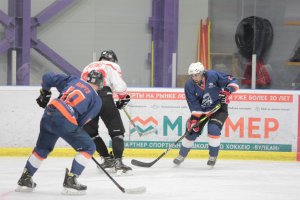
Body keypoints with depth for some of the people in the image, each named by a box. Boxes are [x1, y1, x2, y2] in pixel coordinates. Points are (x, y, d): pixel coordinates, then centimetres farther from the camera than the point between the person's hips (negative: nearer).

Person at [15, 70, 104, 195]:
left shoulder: (74, 80, 18)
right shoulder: (96, 100, 7)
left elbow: (48, 77, 17)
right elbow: (82, 120, 1)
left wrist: (45, 93, 33)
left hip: (48, 114, 6)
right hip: (66, 122, -6)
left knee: (42, 148, 27)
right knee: (88, 148, 8)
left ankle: (24, 180, 34)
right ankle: (70, 181, 1)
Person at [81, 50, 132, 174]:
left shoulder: (88, 67, 33)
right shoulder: (113, 66, 16)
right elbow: (119, 86, 1)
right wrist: (124, 98, 18)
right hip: (104, 97, -4)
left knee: (90, 132, 21)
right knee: (117, 130, 3)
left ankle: (108, 159, 18)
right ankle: (118, 162, -9)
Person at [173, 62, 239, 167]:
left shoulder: (213, 75, -22)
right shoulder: (189, 85, -14)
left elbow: (233, 81, -16)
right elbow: (194, 105, -15)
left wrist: (227, 91, -33)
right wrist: (194, 119, -25)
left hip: (219, 107, -3)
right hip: (201, 110, 3)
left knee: (213, 129, -22)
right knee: (192, 130, -1)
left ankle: (213, 156, -3)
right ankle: (182, 155, 20)